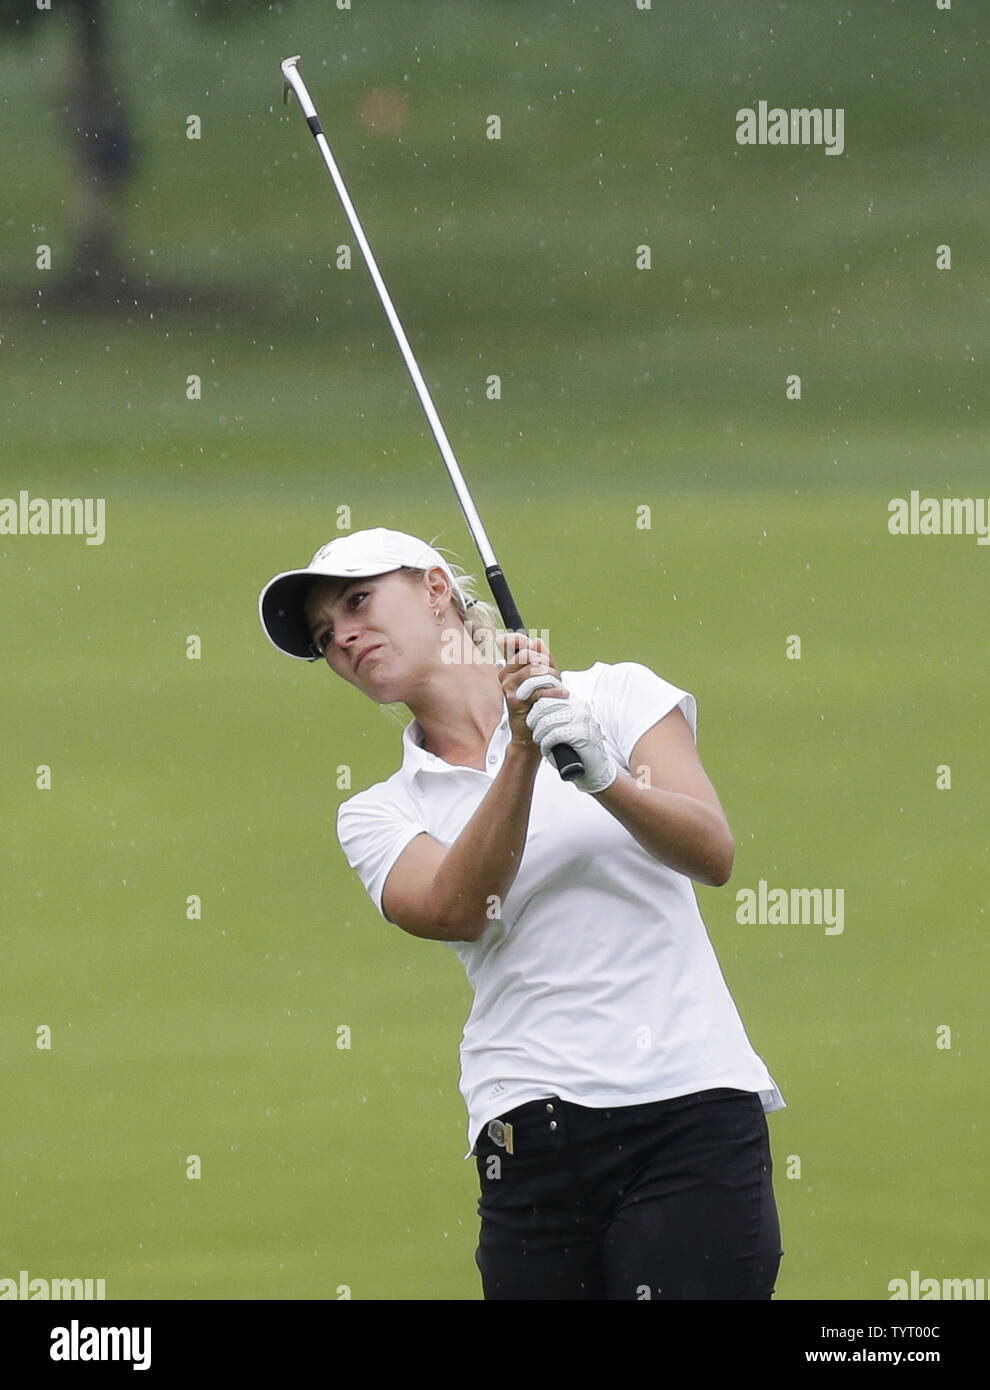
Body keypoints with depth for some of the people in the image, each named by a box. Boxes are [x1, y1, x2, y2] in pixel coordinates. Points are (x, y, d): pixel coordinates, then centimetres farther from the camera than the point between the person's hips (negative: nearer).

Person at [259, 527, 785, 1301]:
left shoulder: (618, 698, 9)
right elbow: (455, 911, -7)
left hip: (692, 1113, -3)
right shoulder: (377, 817, 14)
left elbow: (713, 854, -4)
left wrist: (601, 775, -21)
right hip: (531, 1142, 3)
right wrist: (523, 756, -18)